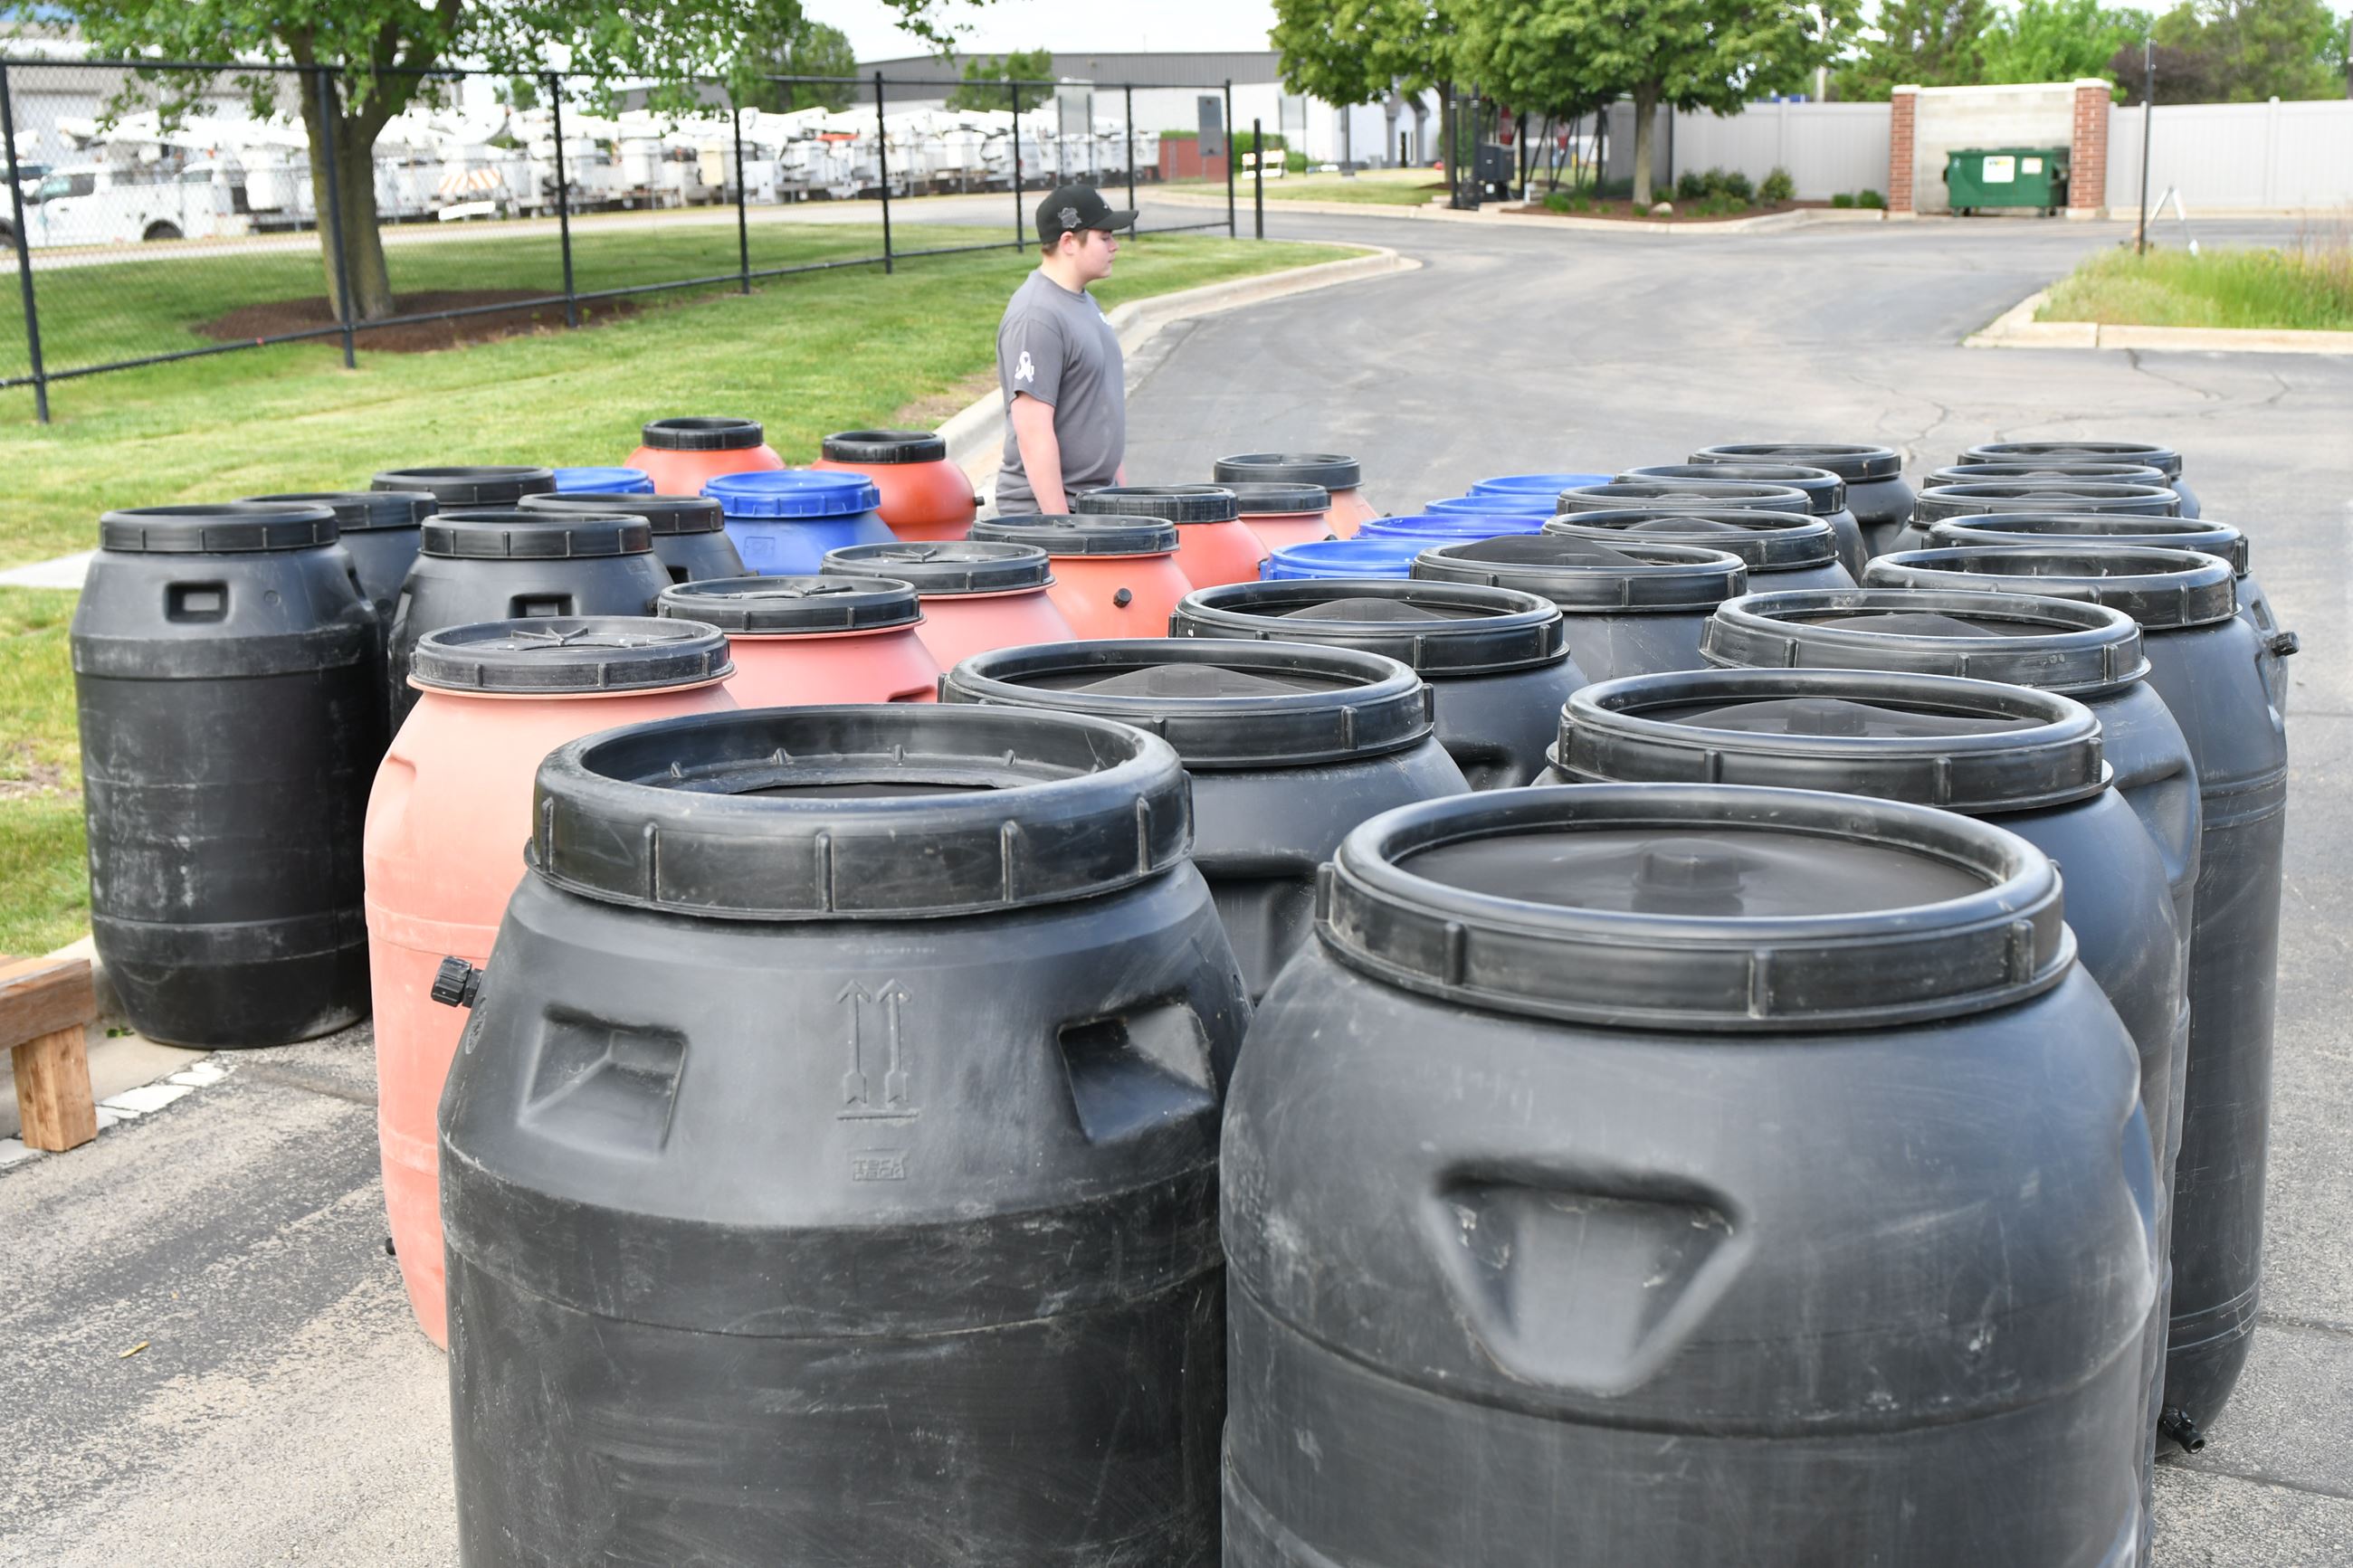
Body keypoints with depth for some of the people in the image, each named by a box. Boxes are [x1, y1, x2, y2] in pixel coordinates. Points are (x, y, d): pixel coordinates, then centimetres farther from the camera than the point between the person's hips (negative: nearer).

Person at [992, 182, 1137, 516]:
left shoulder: (1083, 302, 14)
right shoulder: (1037, 318, -18)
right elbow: (1033, 432, -22)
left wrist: (1119, 483, 21)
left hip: (1097, 501, 9)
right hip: (1043, 509, -9)